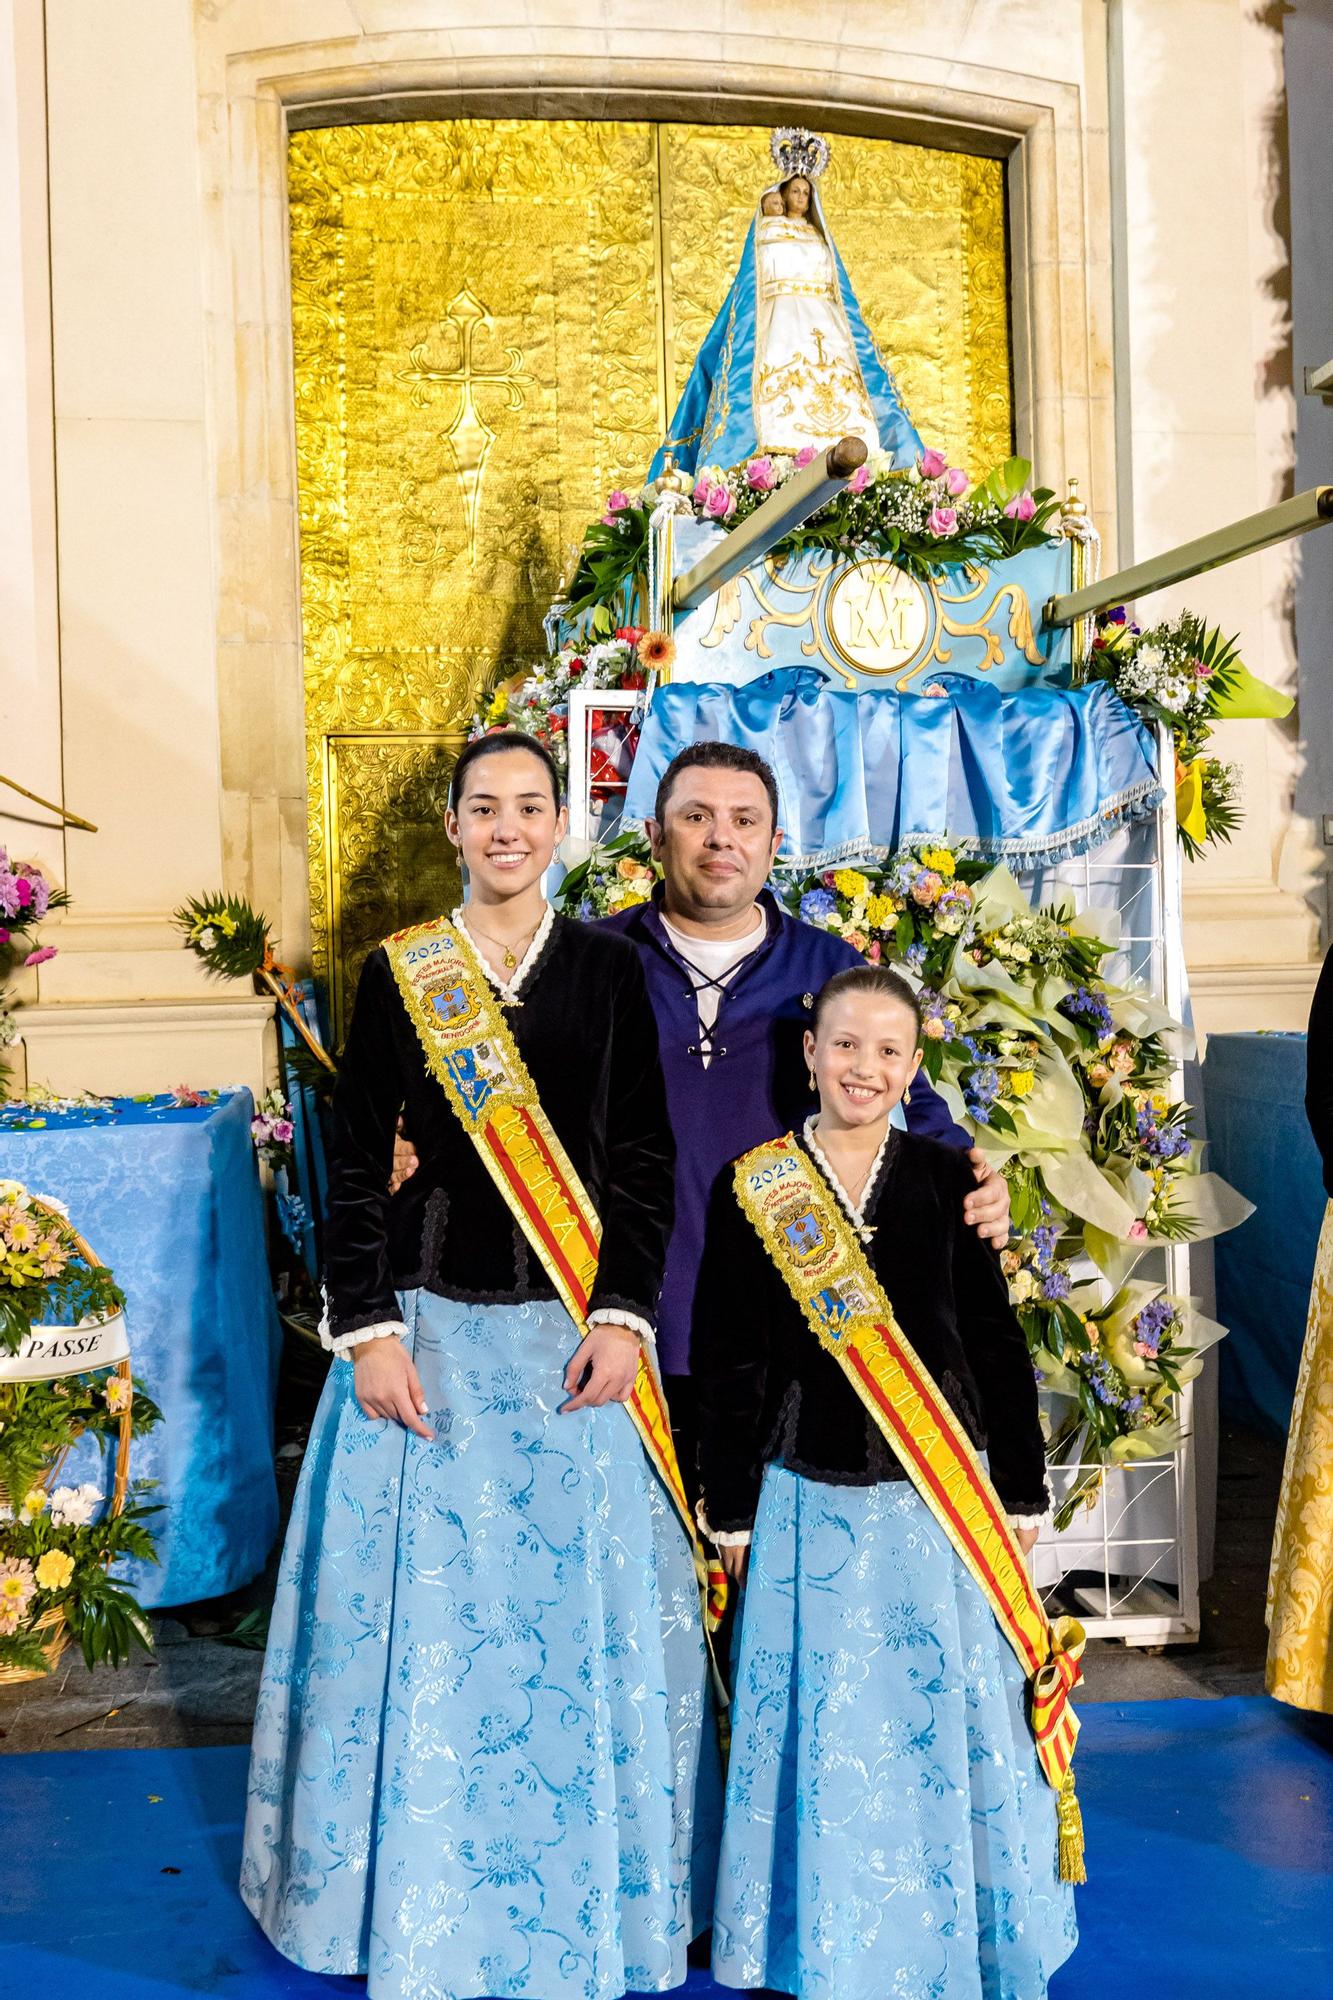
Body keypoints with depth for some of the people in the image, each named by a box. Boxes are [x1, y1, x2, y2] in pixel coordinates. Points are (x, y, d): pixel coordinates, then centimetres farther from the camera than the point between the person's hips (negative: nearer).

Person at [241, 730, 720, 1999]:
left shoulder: (608, 969, 5)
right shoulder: (397, 973, 4)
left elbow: (645, 1163, 3)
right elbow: (355, 1166, 2)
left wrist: (622, 1317, -8)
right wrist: (368, 1332, -7)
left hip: (574, 1337, 0)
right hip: (428, 1331, 0)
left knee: (579, 1618, 5)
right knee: (426, 1618, 4)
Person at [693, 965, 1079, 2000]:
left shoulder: (948, 1180, 1)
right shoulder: (752, 1188, -2)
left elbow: (997, 1343, 4)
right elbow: (728, 1364, 1)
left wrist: (1021, 1493, 4)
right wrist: (731, 1515, 0)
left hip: (943, 1498, 1)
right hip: (809, 1503, -1)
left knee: (953, 1718, 7)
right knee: (824, 1729, 6)